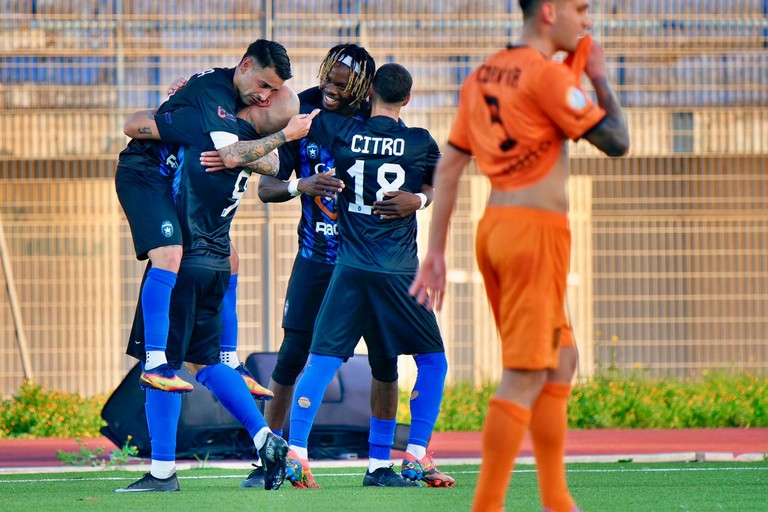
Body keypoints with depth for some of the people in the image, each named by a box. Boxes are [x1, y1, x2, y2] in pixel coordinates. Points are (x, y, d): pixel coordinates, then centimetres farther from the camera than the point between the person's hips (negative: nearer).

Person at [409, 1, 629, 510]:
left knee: (561, 360, 19)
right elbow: (617, 142, -11)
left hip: (494, 228, 9)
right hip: (536, 230, -9)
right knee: (525, 377, -7)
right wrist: (599, 77, 3)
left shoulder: (482, 76, 13)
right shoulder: (548, 74, -12)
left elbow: (449, 166, 14)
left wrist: (436, 252, 17)